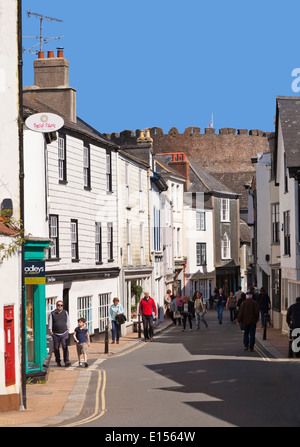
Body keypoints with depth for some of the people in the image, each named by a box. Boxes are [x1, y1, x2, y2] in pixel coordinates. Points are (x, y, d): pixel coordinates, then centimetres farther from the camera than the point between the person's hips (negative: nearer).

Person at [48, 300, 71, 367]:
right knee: (56, 348, 3)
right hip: (55, 334, 0)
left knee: (65, 347, -12)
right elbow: (50, 324, 3)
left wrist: (68, 329, 8)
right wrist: (51, 332, -4)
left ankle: (66, 361, -17)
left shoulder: (65, 312, 8)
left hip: (64, 334, 0)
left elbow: (68, 322, 16)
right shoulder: (52, 314, 2)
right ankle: (58, 361, 14)